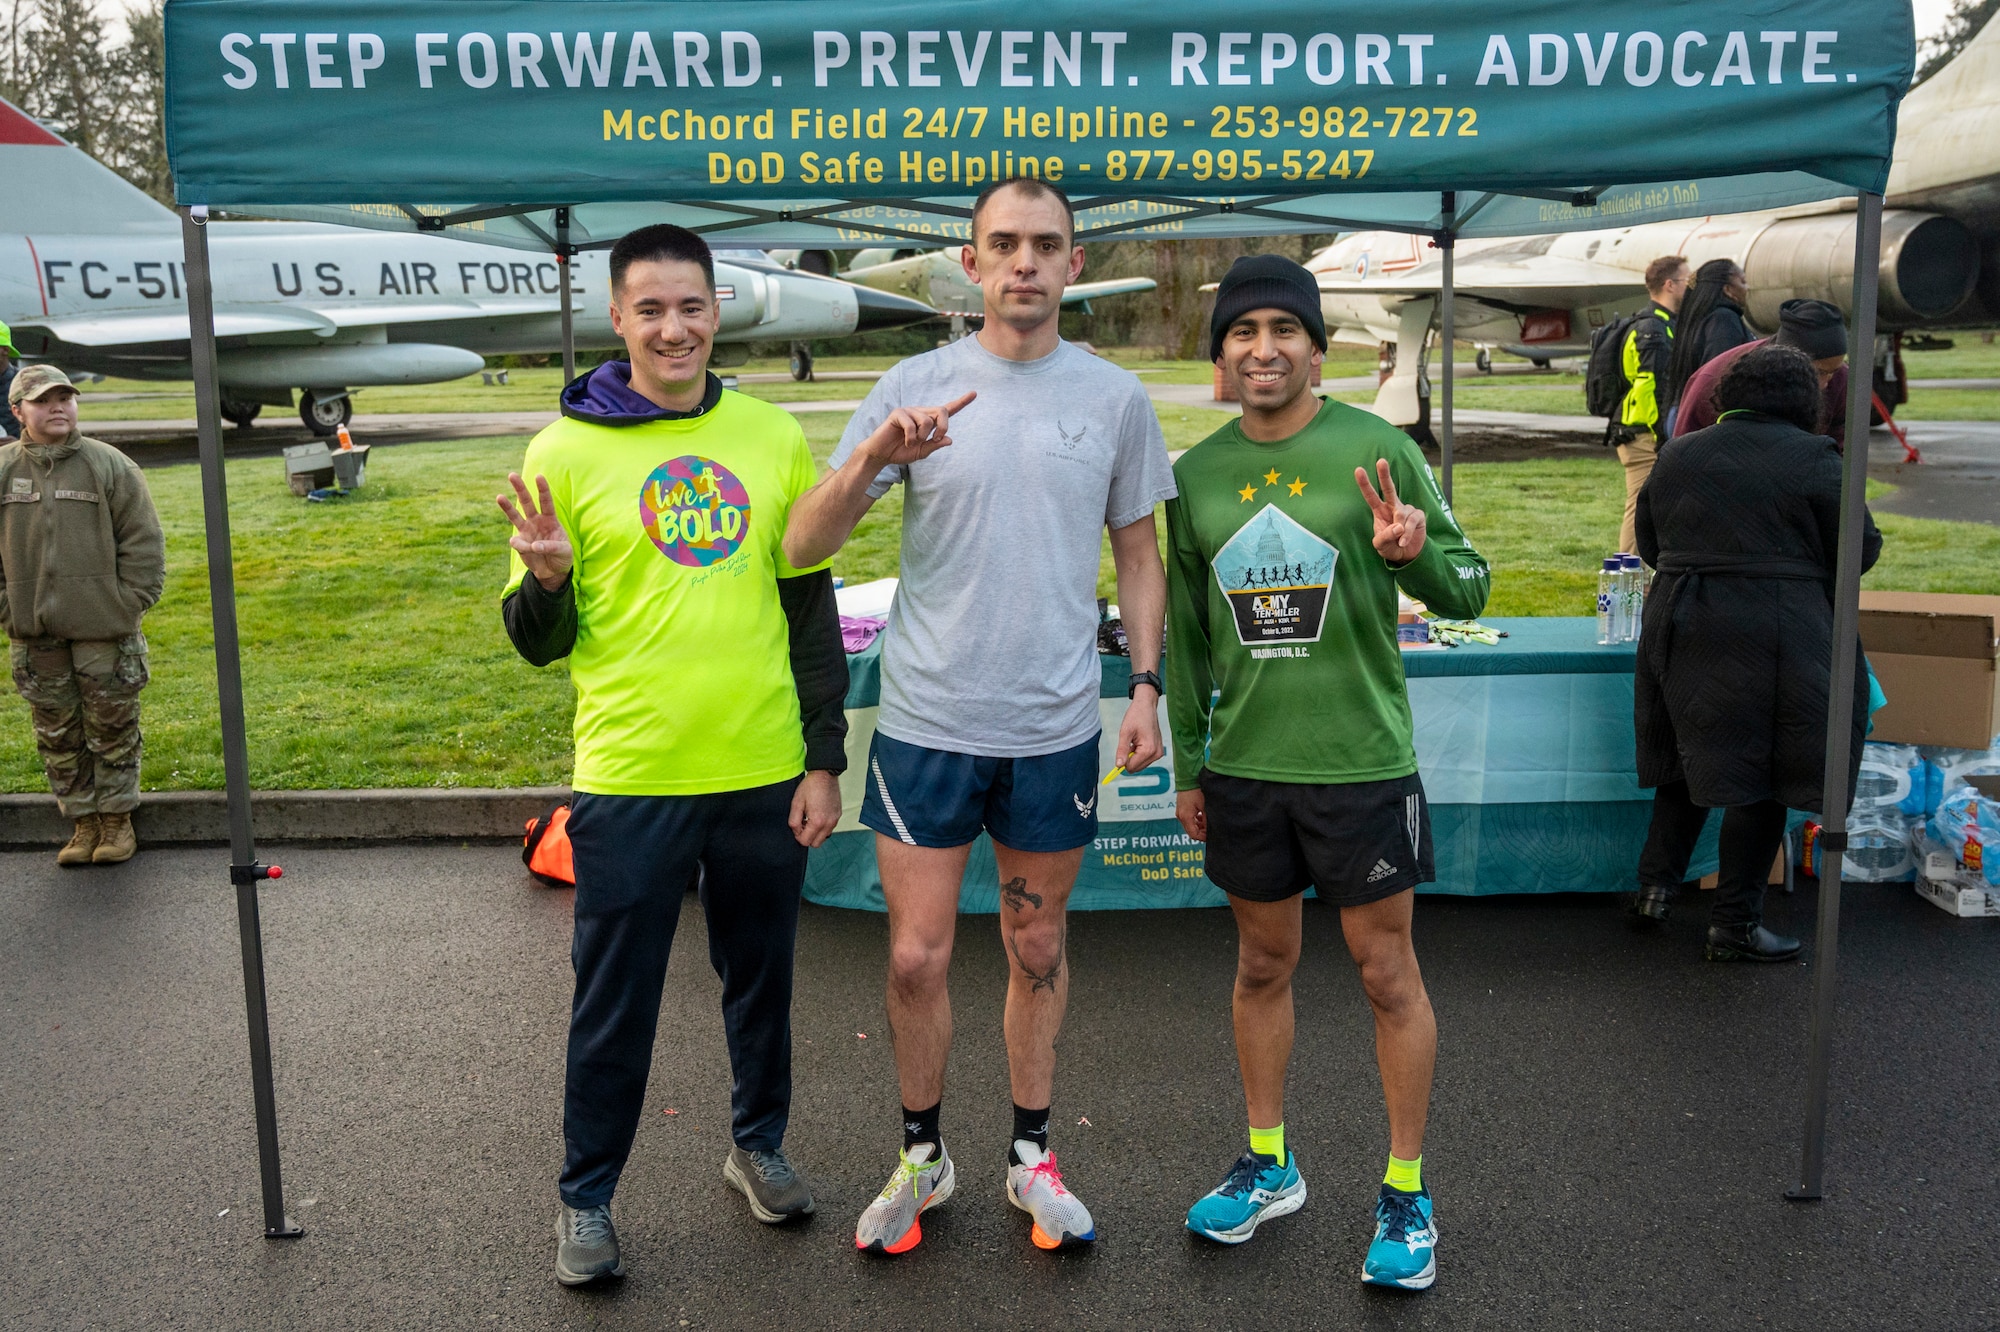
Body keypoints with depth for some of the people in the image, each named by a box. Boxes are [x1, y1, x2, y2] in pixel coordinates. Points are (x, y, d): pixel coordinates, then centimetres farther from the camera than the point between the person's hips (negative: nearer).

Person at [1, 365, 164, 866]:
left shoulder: (111, 466, -4)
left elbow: (143, 543, -2)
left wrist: (126, 608, -7)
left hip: (104, 634, -2)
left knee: (112, 729, 6)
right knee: (57, 735, 9)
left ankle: (117, 819, 20)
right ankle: (83, 821, 22)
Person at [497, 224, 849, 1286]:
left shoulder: (774, 439, 3)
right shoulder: (565, 451, -4)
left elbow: (812, 612, 8)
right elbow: (540, 643, -1)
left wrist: (825, 760, 5)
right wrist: (547, 579, -23)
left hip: (764, 772, 3)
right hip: (629, 781, -2)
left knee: (762, 976, 18)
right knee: (614, 1001, 9)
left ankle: (758, 1143, 40)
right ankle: (586, 1197, 28)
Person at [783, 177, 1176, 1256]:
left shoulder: (1115, 397, 3)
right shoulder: (914, 387, -2)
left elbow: (1138, 556, 12)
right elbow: (803, 548, -6)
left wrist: (1145, 686, 2)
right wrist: (873, 458, -24)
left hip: (1056, 727, 1)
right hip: (927, 721, -1)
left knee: (1037, 949, 13)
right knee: (916, 957, 4)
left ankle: (1031, 1156, 30)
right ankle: (922, 1156, 26)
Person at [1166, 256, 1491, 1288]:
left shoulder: (1377, 450, -6)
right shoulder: (1197, 474, 4)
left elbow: (1470, 589, -4)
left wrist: (1414, 555, -27)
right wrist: (1187, 765, 13)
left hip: (1361, 762, -3)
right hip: (1244, 767, 4)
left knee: (1387, 973, 6)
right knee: (1263, 964, 15)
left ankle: (1406, 1193, 22)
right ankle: (1269, 1167, 32)